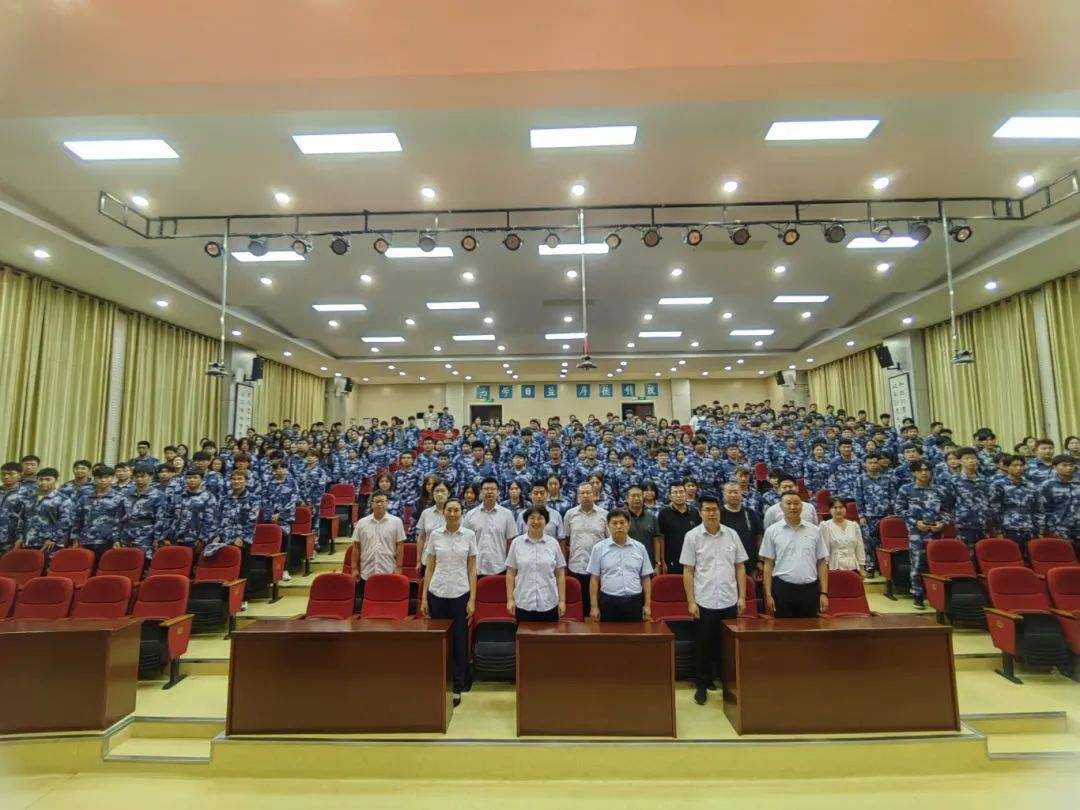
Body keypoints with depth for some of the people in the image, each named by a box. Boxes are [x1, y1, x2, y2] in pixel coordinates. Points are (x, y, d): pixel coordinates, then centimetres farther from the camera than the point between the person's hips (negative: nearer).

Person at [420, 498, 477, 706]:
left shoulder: (469, 535, -1)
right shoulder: (435, 535, 0)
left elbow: (472, 569, 1)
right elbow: (429, 568, 5)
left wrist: (472, 599, -4)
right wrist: (423, 597, 2)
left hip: (460, 594, -1)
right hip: (437, 593, 1)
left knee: (460, 641, 6)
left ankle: (457, 688, 21)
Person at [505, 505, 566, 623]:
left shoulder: (553, 543, 1)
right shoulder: (517, 543, 0)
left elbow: (560, 574, 4)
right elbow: (510, 573, 3)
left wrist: (562, 600, 1)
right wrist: (510, 599, -1)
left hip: (549, 604, 0)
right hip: (523, 604, 0)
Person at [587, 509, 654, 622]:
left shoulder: (640, 548, 4)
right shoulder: (599, 548, -1)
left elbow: (646, 578, 8)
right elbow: (594, 579, 1)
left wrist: (647, 604, 5)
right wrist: (594, 606, -3)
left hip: (634, 602, 1)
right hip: (608, 602, -1)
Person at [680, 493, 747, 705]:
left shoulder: (731, 534, 1)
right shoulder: (692, 536, -5)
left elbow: (740, 567, 7)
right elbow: (688, 571, -4)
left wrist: (742, 596, 2)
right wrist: (691, 601, -7)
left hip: (729, 601, 2)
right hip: (704, 602, -2)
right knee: (705, 645, 7)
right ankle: (703, 684, 22)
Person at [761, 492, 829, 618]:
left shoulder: (814, 531, 5)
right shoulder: (772, 531, -1)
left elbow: (822, 563, 8)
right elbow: (768, 565, 1)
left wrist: (824, 593, 2)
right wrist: (768, 594, -3)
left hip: (809, 589, 2)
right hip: (783, 588, -2)